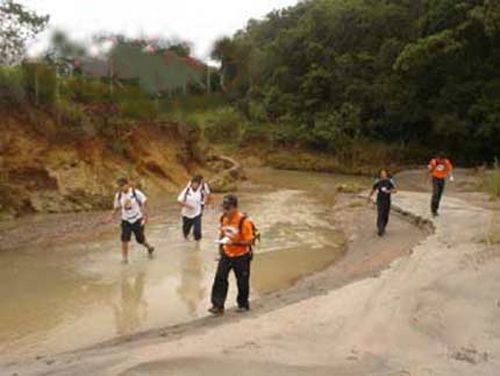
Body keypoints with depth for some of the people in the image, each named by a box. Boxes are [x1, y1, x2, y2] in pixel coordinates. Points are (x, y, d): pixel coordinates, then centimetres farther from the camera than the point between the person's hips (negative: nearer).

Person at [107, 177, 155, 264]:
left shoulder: (136, 193, -14)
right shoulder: (118, 195, -3)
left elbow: (144, 204, -8)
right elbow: (116, 207, 9)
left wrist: (145, 217, -13)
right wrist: (111, 216, -6)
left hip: (137, 219, -3)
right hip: (126, 221, 3)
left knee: (140, 239, 5)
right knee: (124, 239, -11)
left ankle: (149, 248, 36)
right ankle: (124, 258, 0)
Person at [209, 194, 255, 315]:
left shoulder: (244, 221, -23)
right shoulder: (224, 218, -3)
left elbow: (249, 241, -19)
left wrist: (235, 242, -30)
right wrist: (221, 249, 12)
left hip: (241, 256, -5)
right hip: (226, 255, 5)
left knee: (242, 282, 11)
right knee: (220, 278, 0)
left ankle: (243, 304, 32)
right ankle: (217, 305, 8)